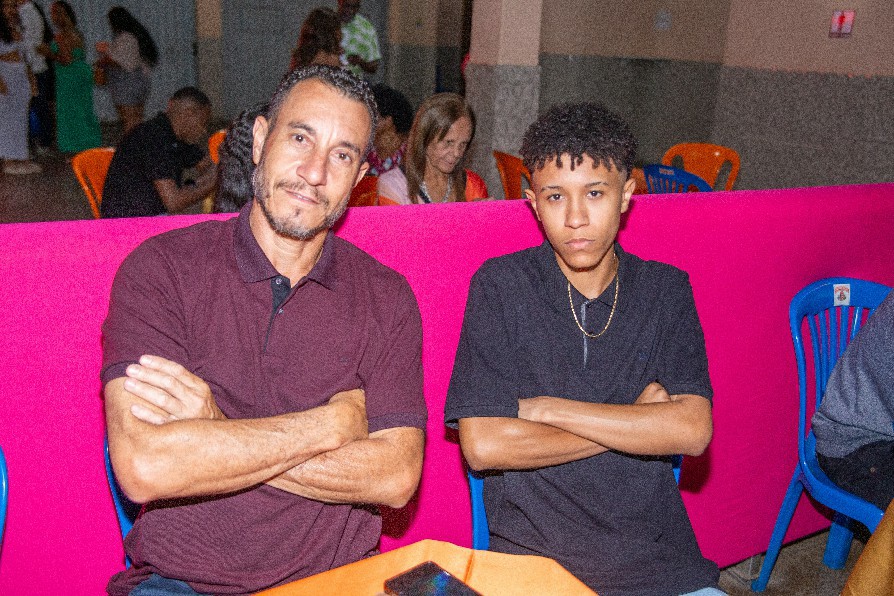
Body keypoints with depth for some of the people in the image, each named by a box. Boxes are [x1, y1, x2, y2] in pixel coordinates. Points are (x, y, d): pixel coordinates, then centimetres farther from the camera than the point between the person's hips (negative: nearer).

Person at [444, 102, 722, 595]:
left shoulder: (666, 290, 5)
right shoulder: (501, 286, -3)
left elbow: (692, 431, -7)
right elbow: (482, 445, -12)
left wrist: (545, 408, -11)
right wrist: (636, 421, -6)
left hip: (657, 557, 3)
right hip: (530, 554, -2)